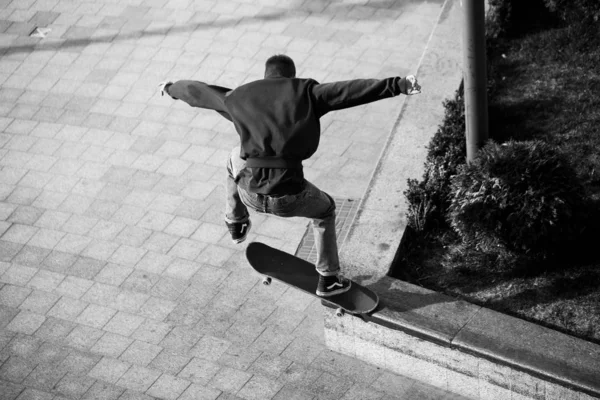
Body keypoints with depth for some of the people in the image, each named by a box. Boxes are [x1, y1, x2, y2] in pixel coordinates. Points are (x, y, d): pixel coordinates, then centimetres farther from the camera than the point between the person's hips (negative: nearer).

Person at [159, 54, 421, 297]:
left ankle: (236, 222, 47)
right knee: (324, 209, 32)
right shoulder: (305, 92, 3)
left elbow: (198, 91, 29)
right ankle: (328, 279, 37)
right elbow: (352, 90, -8)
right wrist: (399, 85, -10)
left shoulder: (239, 97, 13)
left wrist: (172, 89, 49)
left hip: (251, 193, 3)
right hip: (289, 198, -3)